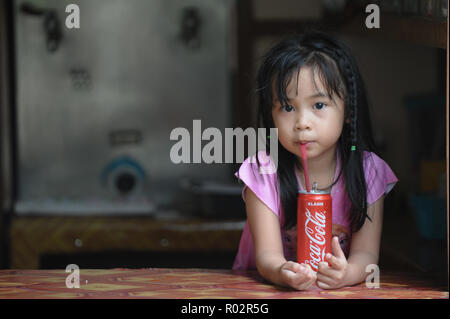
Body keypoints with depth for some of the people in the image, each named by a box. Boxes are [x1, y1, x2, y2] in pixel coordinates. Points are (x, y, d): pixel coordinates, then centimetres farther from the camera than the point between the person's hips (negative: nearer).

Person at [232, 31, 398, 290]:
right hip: (268, 290, -1)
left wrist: (346, 273, -35)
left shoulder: (368, 171, -5)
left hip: (341, 291, 1)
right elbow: (267, 254, -15)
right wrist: (283, 273, -38)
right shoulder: (264, 172, -9)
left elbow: (366, 253, -12)